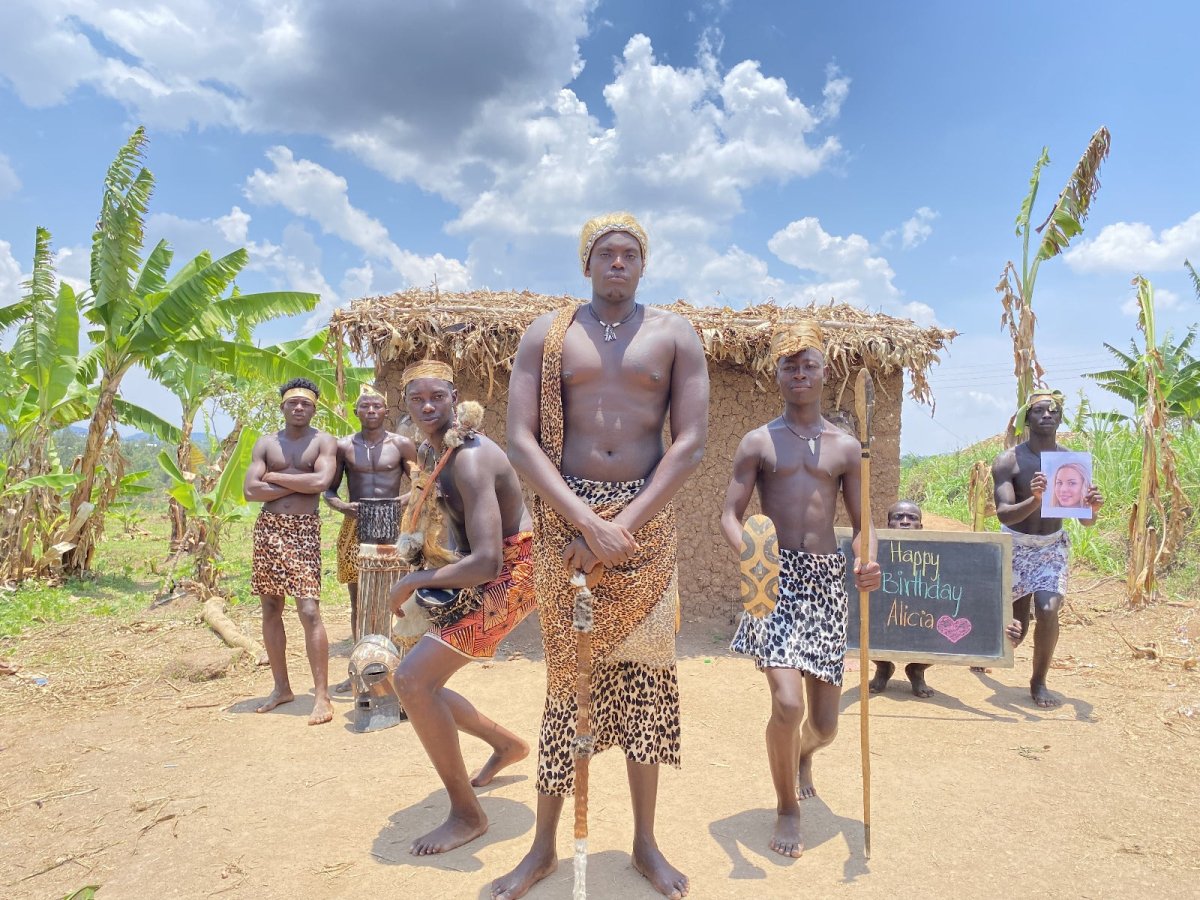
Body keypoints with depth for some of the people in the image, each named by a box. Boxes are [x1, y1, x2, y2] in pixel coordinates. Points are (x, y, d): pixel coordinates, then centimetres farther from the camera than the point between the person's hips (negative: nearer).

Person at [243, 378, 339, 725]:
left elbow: (321, 481, -18)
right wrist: (298, 483, -9)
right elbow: (250, 490, -2)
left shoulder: (324, 442, 0)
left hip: (304, 530, -4)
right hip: (268, 528, 4)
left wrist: (275, 477, -7)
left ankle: (322, 695, -6)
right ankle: (282, 687, 24)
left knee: (309, 611, -12)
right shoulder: (266, 443, 9)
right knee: (270, 609, 10)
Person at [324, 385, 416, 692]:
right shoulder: (343, 446, 6)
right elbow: (329, 491, 10)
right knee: (358, 600, 7)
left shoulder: (402, 445, 2)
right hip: (355, 528, 2)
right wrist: (342, 506, -12)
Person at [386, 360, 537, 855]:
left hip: (507, 576, -10)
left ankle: (467, 814, -1)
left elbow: (487, 561, -33)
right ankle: (507, 744, 33)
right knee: (419, 681, 11)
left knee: (413, 679, -17)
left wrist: (413, 582, -20)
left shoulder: (470, 460, -25)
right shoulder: (430, 451, 4)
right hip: (481, 575, 10)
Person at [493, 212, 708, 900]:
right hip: (566, 513, 0)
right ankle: (545, 845, 20)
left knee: (644, 669, 6)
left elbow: (691, 442, -3)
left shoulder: (674, 334, 5)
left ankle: (646, 841, 22)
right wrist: (589, 523, -15)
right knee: (568, 670, 5)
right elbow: (521, 441, -4)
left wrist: (623, 526, -12)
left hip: (647, 516, 0)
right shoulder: (548, 334, 5)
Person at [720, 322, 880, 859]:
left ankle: (802, 754, 48)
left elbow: (862, 521, 10)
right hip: (775, 577, -3)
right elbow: (730, 515, -2)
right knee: (787, 702, -19)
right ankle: (787, 808, 10)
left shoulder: (846, 447, 10)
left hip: (827, 578, 3)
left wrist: (869, 560, -12)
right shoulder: (758, 442, 4)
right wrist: (747, 553, -24)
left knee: (825, 723, 8)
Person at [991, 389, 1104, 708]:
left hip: (1052, 547, 2)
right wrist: (1035, 500, -42)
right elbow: (1004, 514, -24)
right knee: (1015, 631, 3)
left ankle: (1039, 683, 5)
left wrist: (1092, 508, -25)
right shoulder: (1008, 461, -14)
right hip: (1015, 548, -2)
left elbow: (1085, 521, -2)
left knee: (1048, 611, -20)